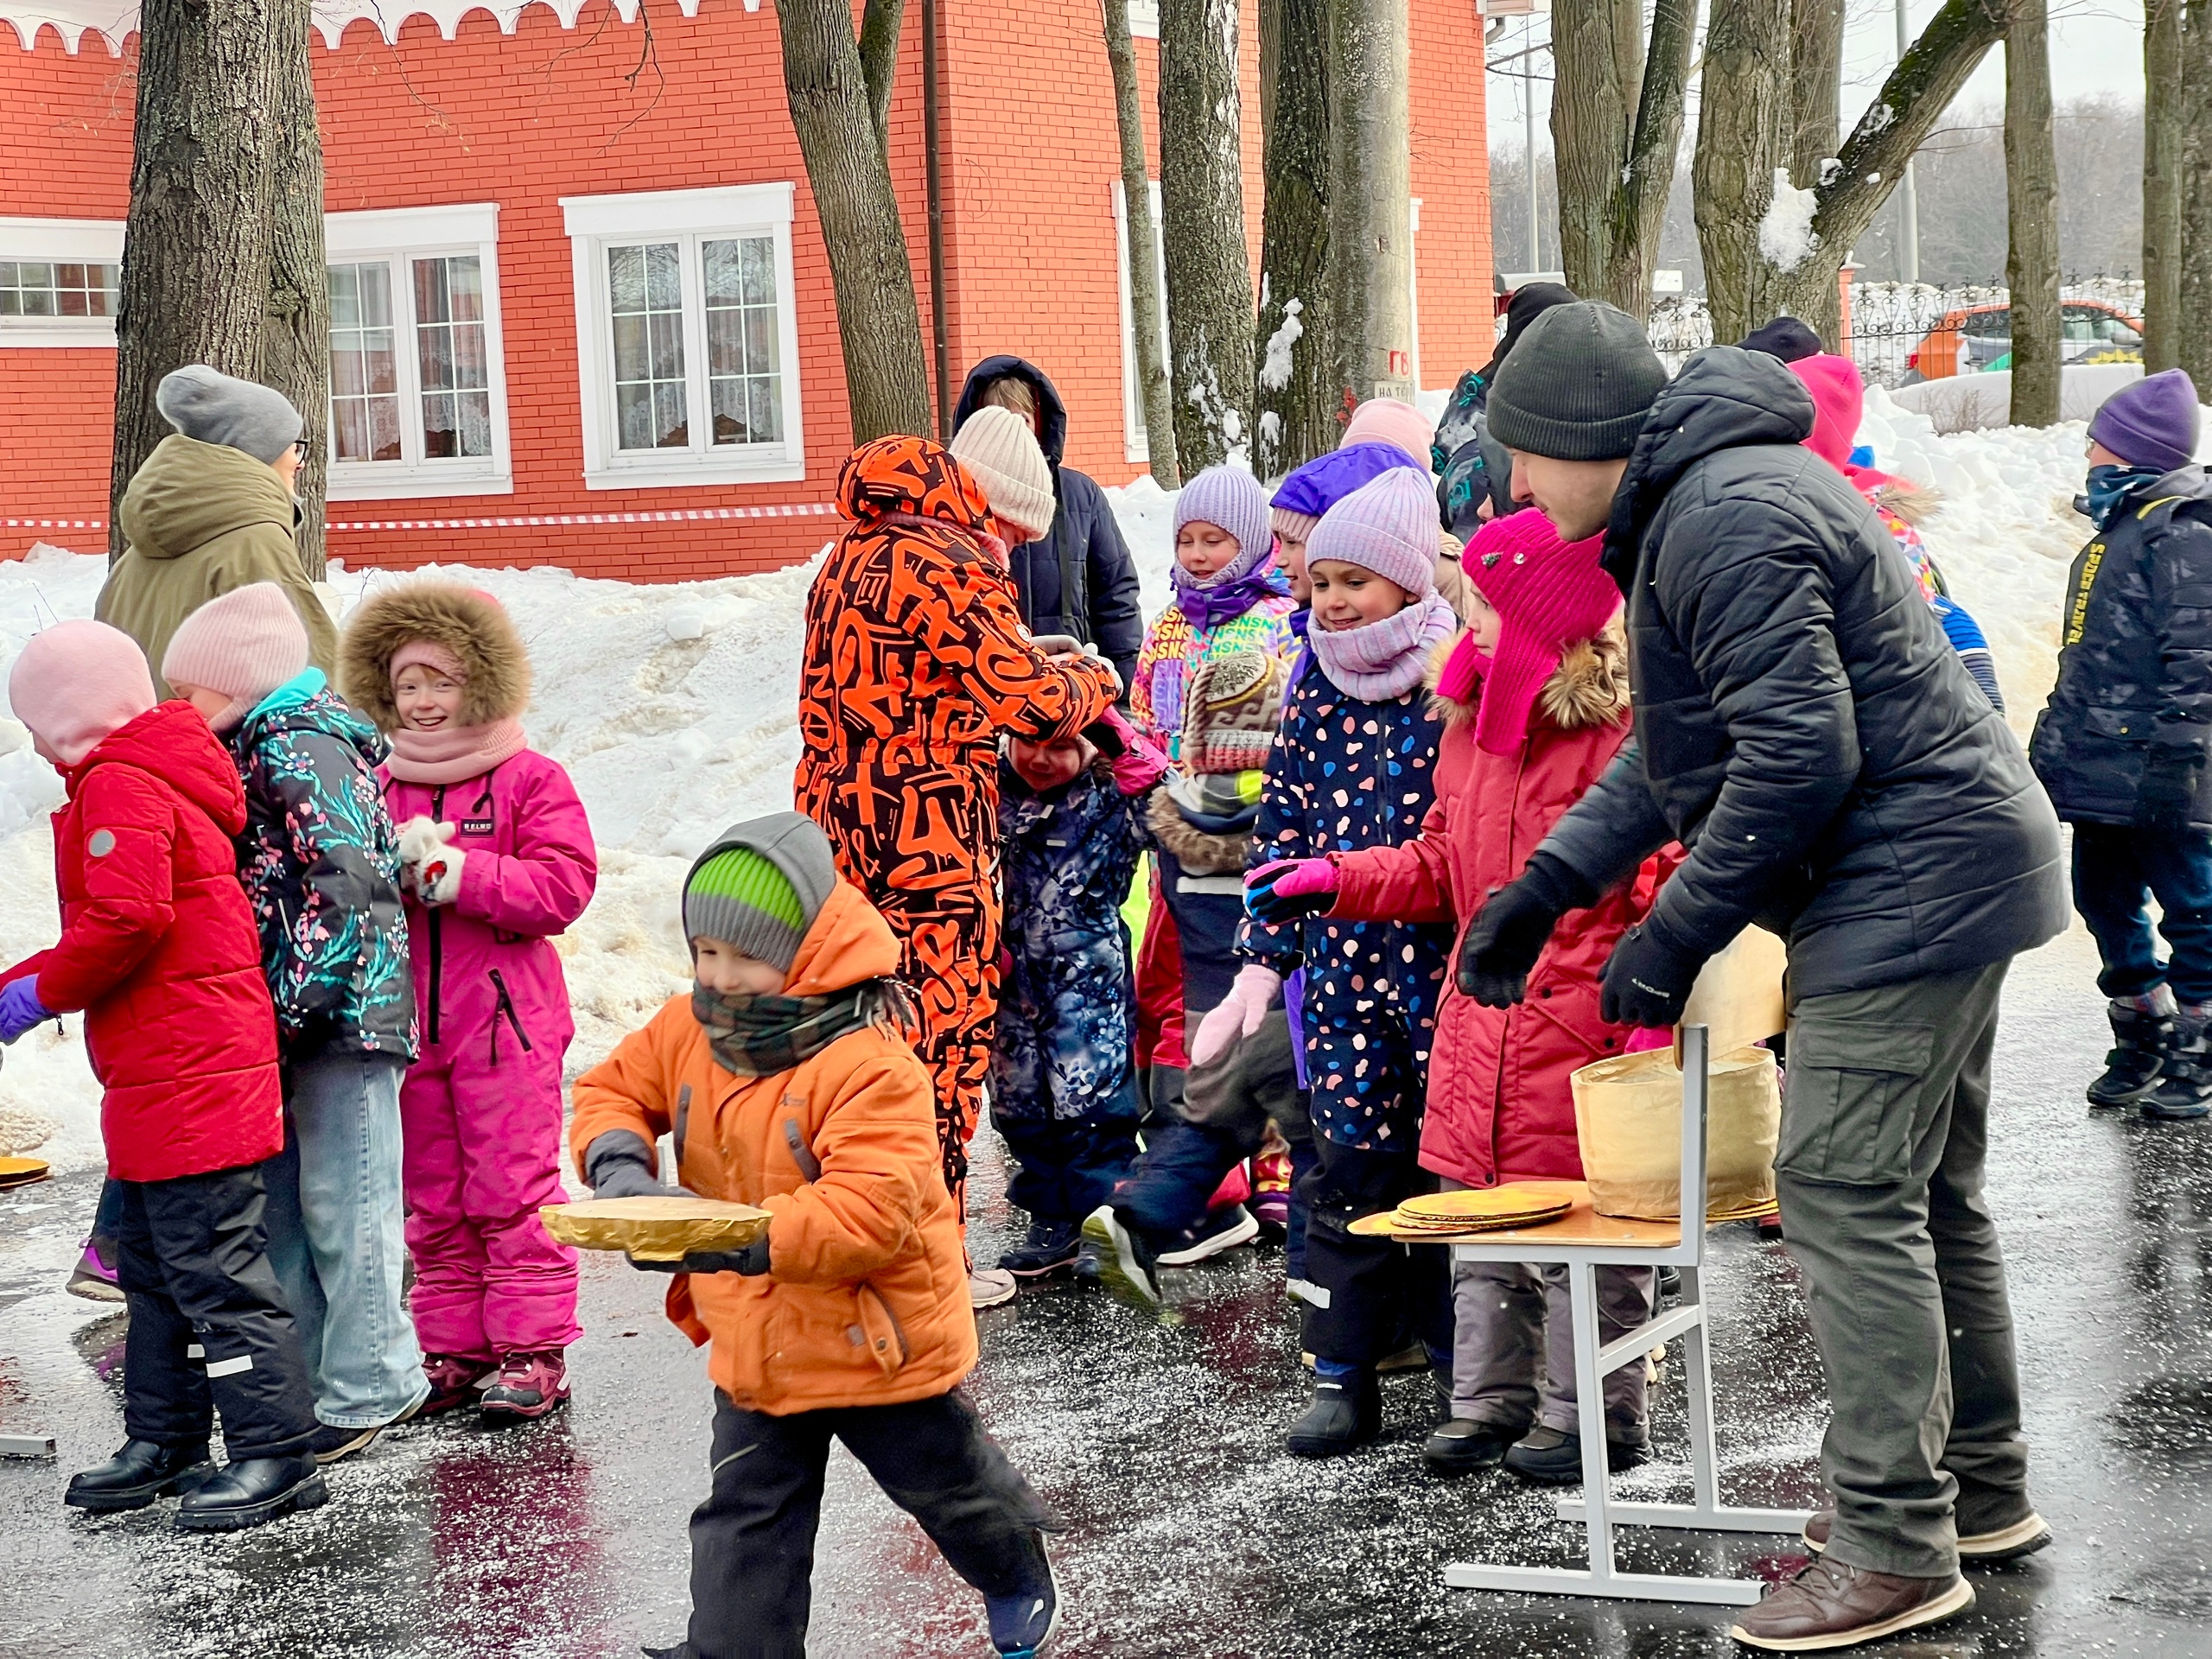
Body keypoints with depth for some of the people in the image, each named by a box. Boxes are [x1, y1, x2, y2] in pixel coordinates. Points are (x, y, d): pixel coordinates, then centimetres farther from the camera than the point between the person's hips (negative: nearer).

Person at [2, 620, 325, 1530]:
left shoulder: (118, 787, -13)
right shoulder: (152, 778, 20)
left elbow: (127, 922, -25)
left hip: (188, 1076, -11)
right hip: (157, 1080, 11)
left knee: (214, 1266, -9)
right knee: (155, 1267, 17)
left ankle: (276, 1454, -6)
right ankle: (163, 1441, 26)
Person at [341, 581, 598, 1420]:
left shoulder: (531, 781, -2)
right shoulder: (376, 787, 12)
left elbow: (561, 887, -13)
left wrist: (449, 869, -17)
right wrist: (389, 868, -10)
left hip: (506, 1020, -5)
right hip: (407, 1026, 5)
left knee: (513, 1190, -3)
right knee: (432, 1199, 10)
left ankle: (533, 1351, 3)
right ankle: (454, 1348, 18)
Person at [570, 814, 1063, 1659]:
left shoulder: (871, 1067, -29)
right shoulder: (687, 1032, -6)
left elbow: (871, 1212, -36)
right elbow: (614, 1089, 8)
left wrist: (744, 1239, -45)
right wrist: (619, 1161, -15)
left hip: (878, 1343, -5)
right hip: (756, 1342, 5)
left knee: (943, 1481, 20)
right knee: (744, 1521, 7)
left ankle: (1014, 1569, 49)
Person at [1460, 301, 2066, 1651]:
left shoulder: (1726, 522, -19)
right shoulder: (1706, 502, 17)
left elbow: (1797, 756, -24)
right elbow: (1672, 752, 20)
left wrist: (1675, 936, -17)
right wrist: (1543, 891, 13)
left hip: (1908, 878, -11)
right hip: (1947, 869, 11)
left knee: (1846, 1196, -10)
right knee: (1928, 1191, 17)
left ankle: (1896, 1549, -5)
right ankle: (1981, 1492, 27)